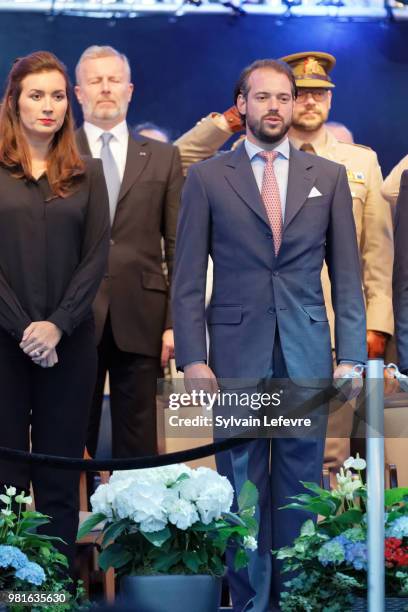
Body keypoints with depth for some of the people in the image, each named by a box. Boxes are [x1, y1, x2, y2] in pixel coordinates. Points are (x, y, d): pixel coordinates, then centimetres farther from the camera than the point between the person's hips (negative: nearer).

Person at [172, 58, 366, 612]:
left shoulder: (329, 177, 9)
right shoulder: (206, 178, 4)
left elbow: (347, 275, 8)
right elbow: (188, 279, 2)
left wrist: (351, 355, 0)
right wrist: (192, 358, -6)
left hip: (307, 353, 1)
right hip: (237, 351, -1)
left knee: (301, 482, 5)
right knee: (242, 483, 2)